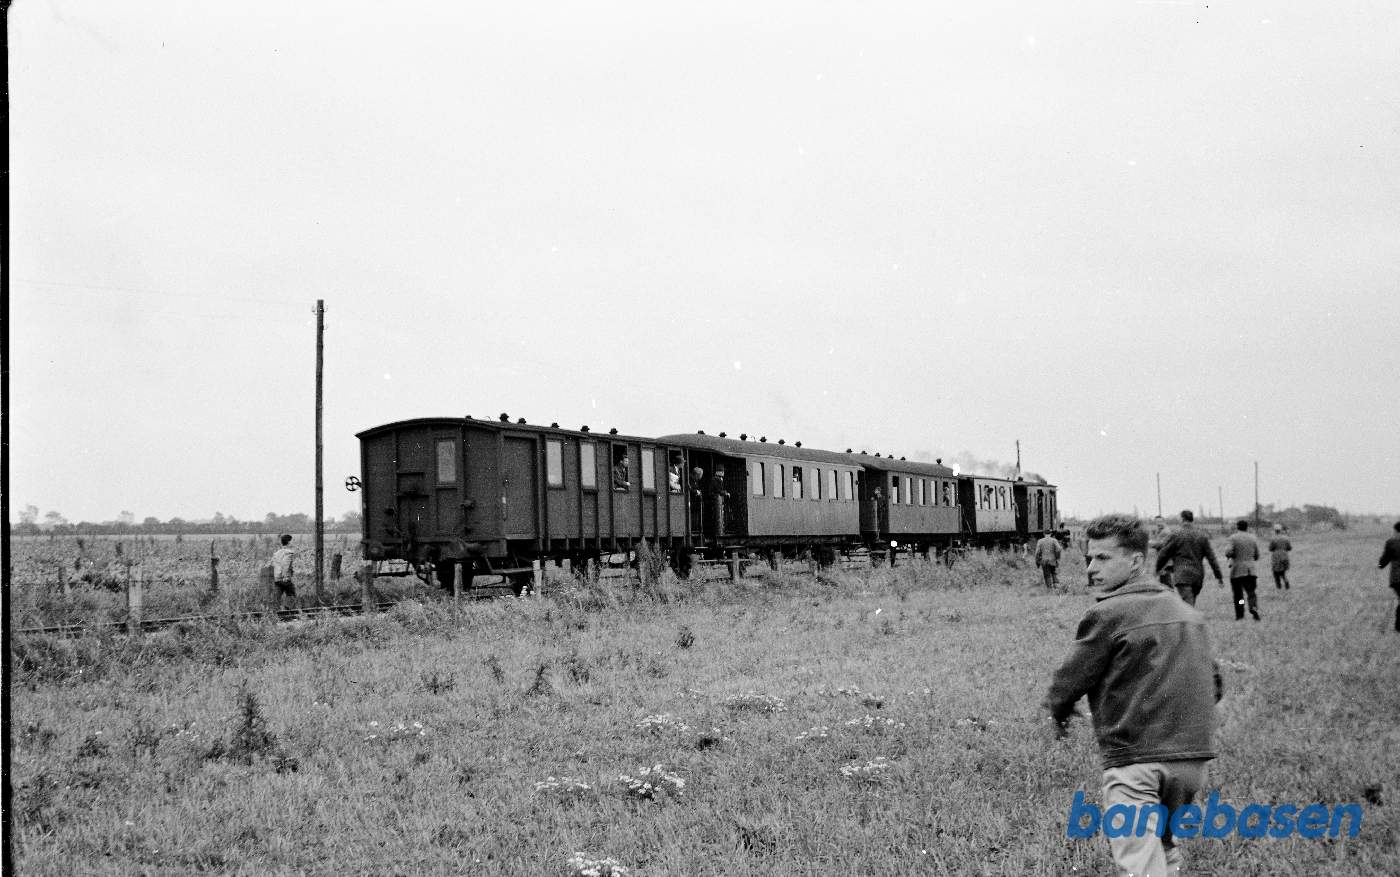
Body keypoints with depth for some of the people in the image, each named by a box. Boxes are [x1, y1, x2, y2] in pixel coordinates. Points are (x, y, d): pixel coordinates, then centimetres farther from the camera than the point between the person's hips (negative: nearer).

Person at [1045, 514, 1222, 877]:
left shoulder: (1107, 614, -9)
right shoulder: (1188, 612, 14)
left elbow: (1068, 683, -4)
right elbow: (1213, 684, 19)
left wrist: (1058, 713, 16)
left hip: (1137, 762, -7)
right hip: (1194, 759, 8)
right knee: (1162, 844, 24)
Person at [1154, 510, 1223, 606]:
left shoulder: (1175, 535, -3)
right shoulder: (1202, 536, 9)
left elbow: (1163, 554, 2)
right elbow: (1211, 557, 6)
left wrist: (1158, 569, 19)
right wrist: (1218, 576, 8)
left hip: (1182, 576, -5)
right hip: (1198, 576, 5)